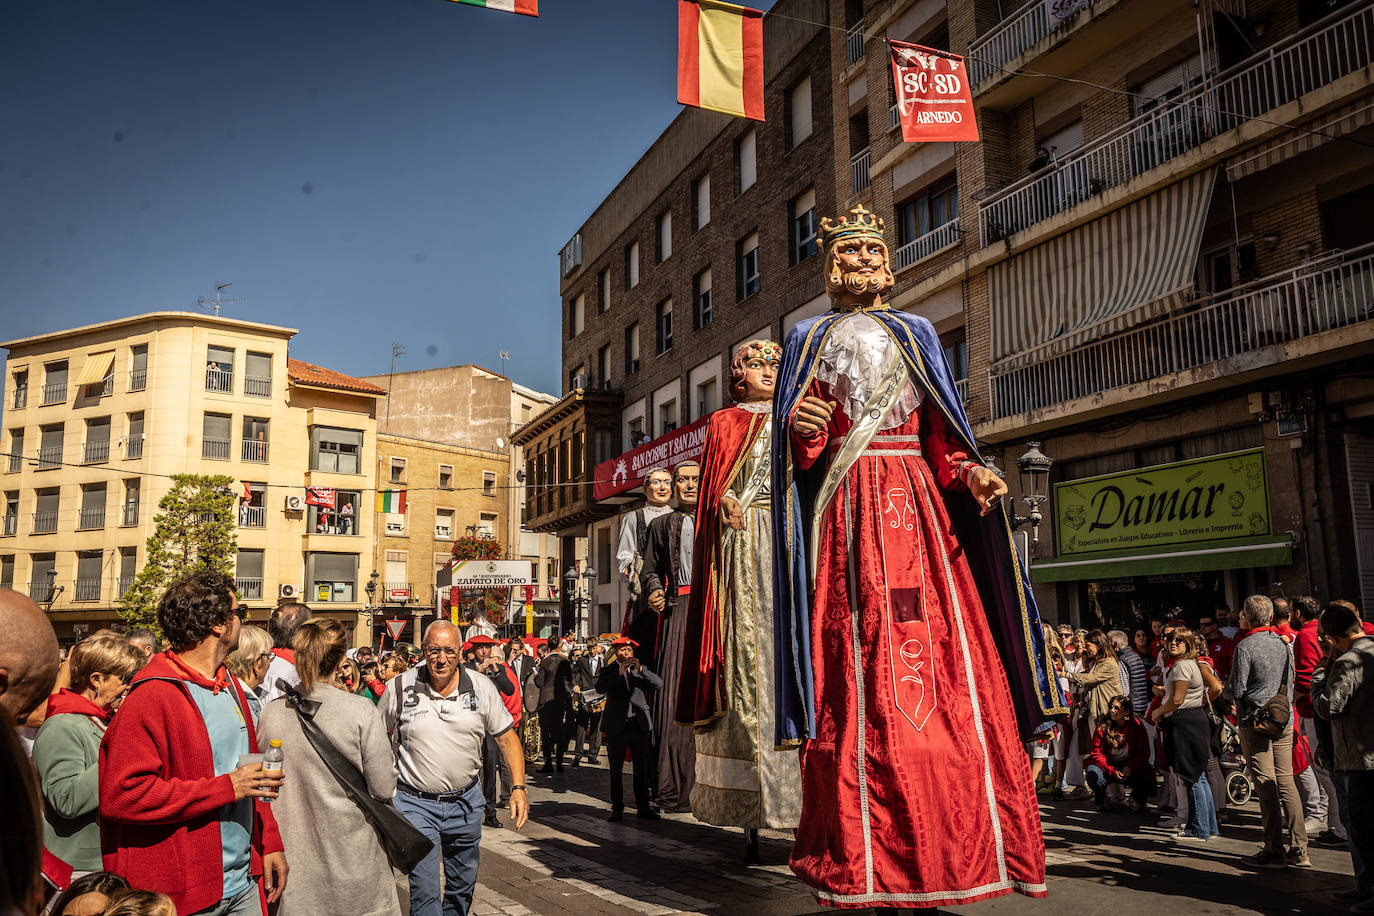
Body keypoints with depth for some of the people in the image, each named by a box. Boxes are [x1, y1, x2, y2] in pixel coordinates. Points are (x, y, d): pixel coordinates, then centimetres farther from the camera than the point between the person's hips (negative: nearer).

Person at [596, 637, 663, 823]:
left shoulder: (640, 670, 12)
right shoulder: (609, 671, 5)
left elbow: (658, 683, -2)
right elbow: (600, 687, -14)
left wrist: (640, 669, -16)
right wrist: (619, 672, -23)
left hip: (640, 724, 2)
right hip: (617, 726, -2)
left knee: (642, 769, 6)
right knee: (616, 770, 2)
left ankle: (643, 807, 14)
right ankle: (617, 809, 8)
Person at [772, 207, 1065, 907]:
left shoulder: (916, 335, 21)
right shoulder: (811, 338, 17)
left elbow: (942, 439, 15)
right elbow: (799, 452, 9)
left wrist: (972, 476, -4)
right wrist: (802, 429, -14)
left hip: (917, 510, 2)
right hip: (848, 515, -2)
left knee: (942, 668, -8)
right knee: (857, 678, -9)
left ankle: (951, 856, -1)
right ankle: (865, 867, -5)